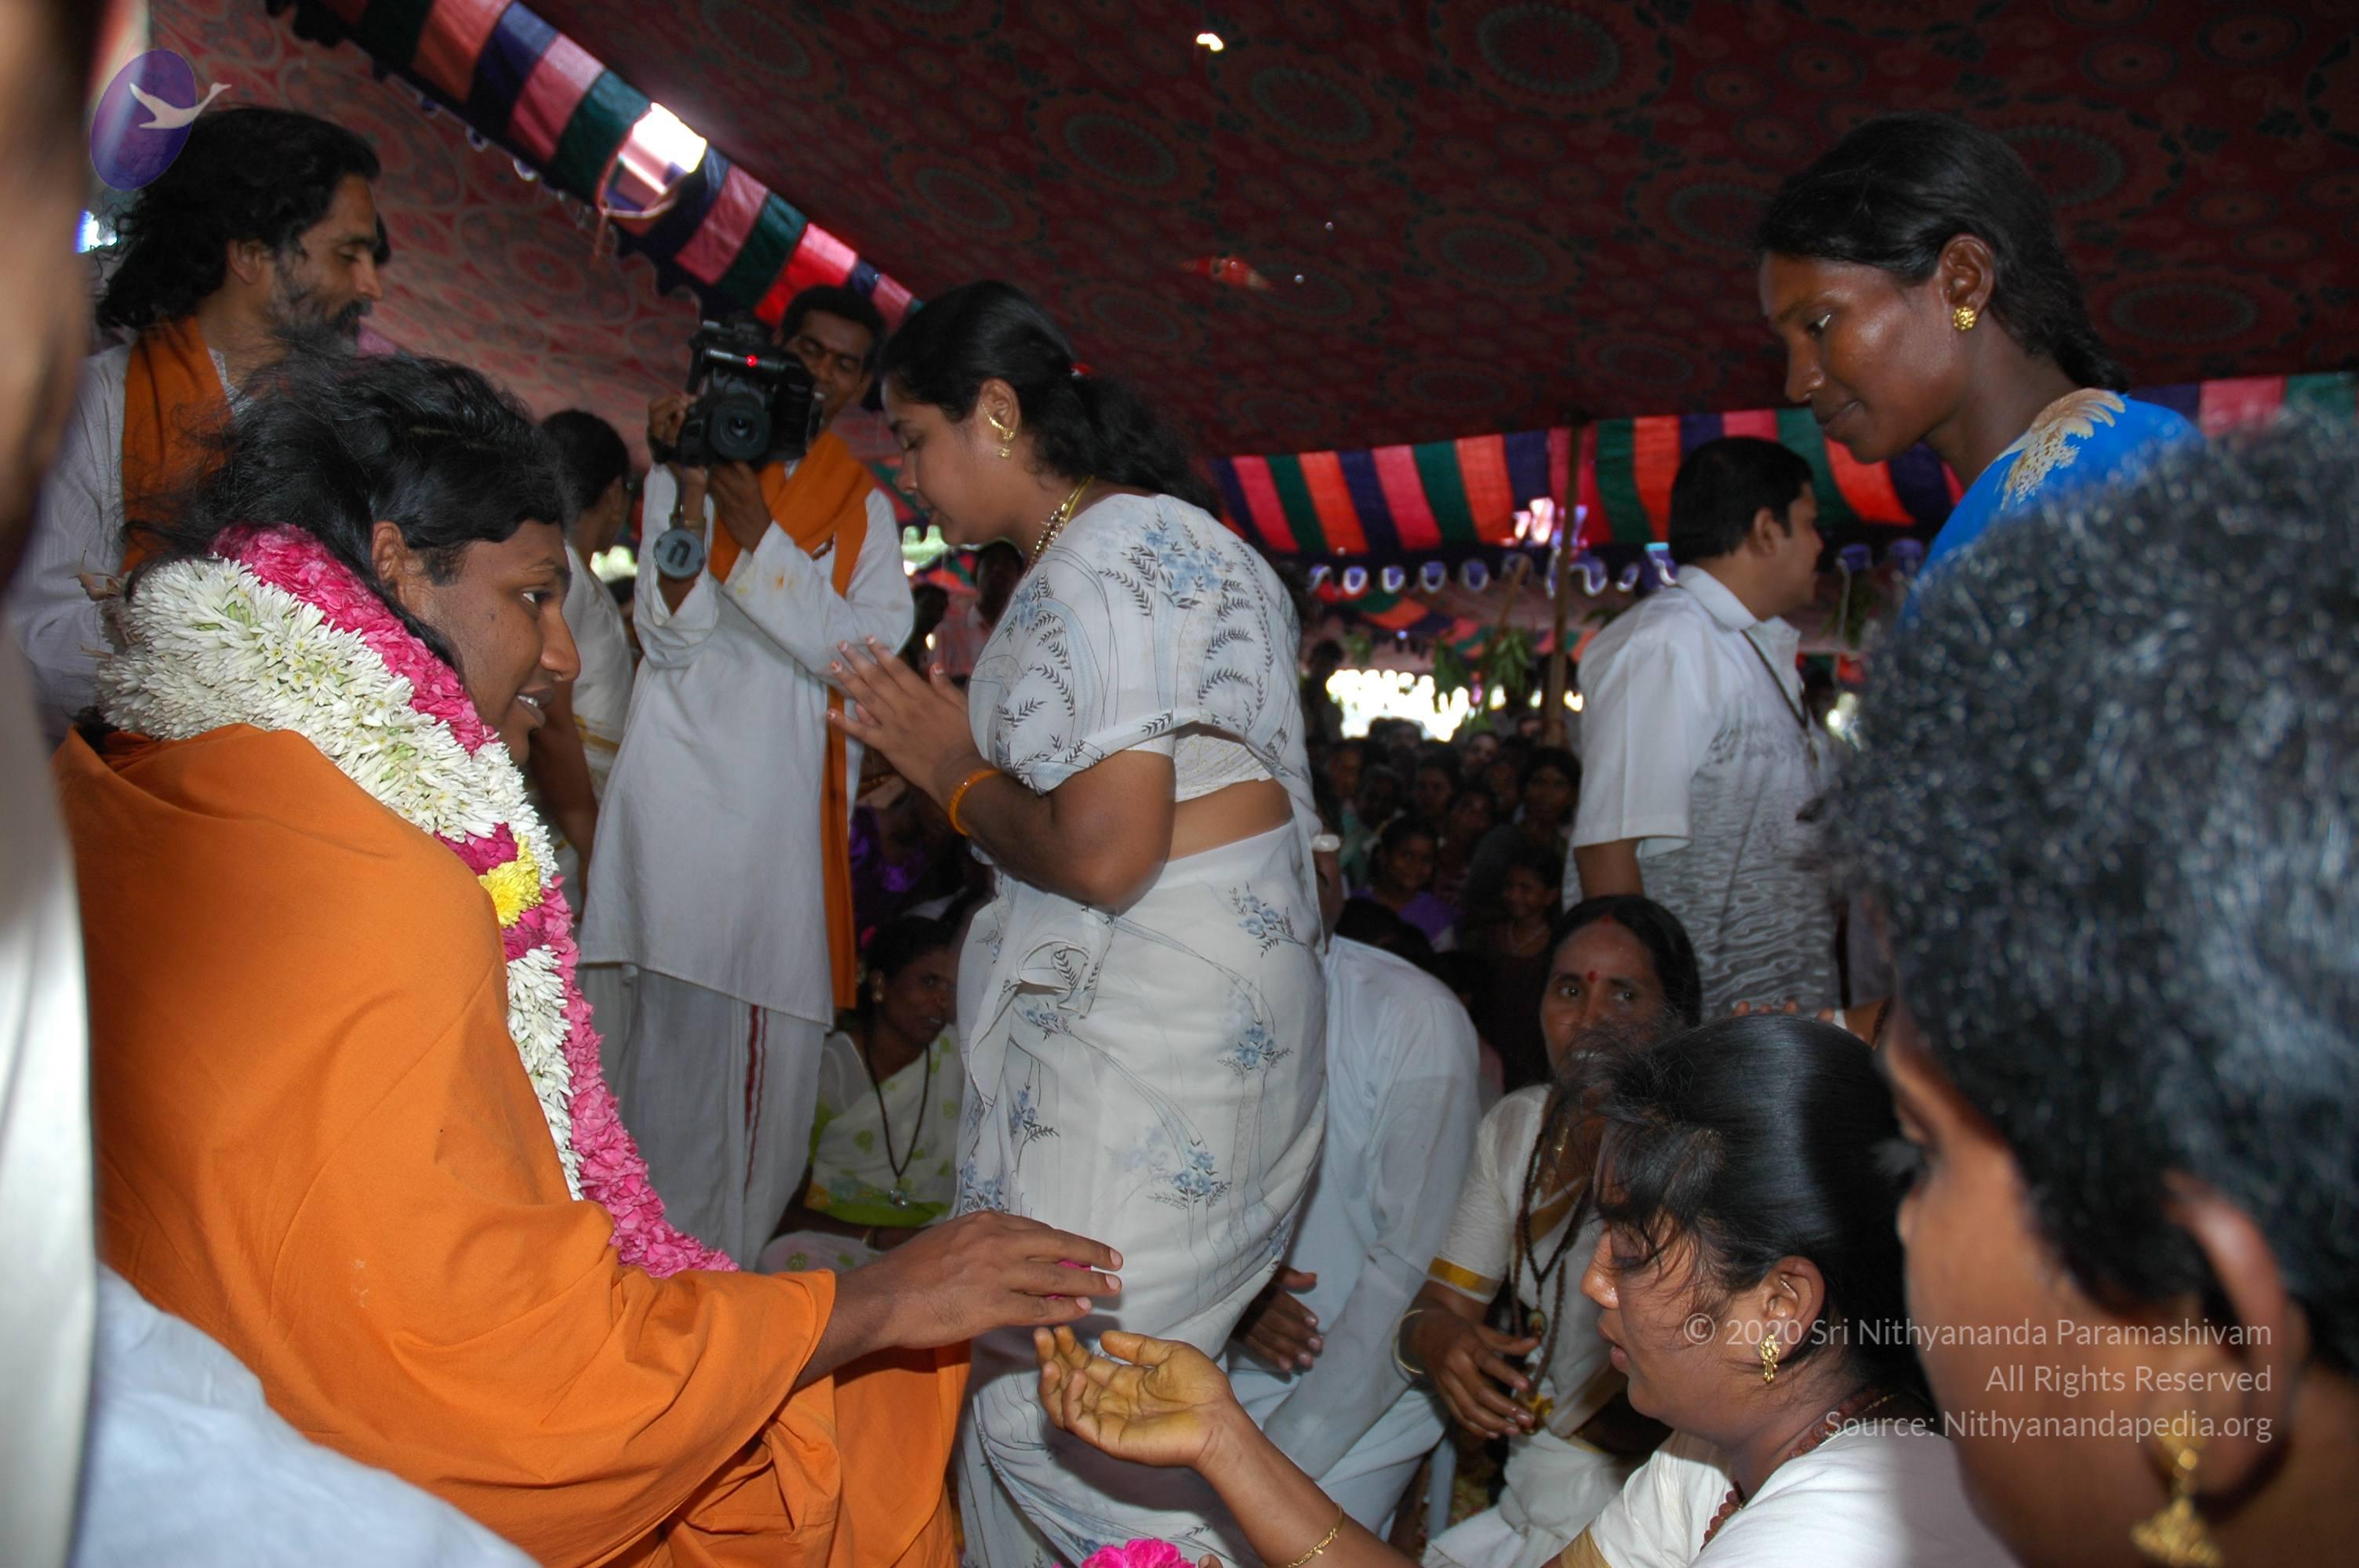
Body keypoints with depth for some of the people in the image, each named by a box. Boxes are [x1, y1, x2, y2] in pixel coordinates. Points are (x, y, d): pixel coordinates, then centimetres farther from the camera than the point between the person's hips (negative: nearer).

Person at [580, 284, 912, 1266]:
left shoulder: (865, 509, 13)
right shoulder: (691, 462, 9)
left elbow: (863, 653, -4)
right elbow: (671, 639, -2)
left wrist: (757, 534, -12)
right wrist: (690, 493, -13)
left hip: (787, 810, 1)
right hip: (676, 796, -1)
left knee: (768, 1046, -2)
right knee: (654, 1025, -2)